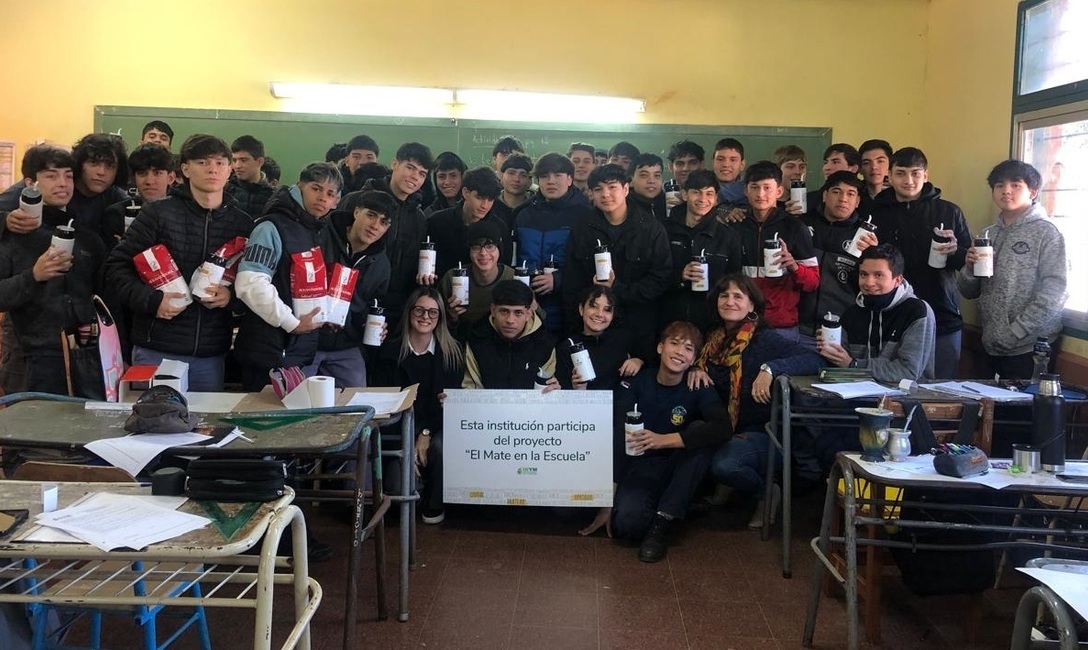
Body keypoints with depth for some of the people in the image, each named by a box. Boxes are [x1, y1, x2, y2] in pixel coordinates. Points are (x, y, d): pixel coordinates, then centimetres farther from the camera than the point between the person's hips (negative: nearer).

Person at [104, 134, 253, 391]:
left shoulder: (242, 224, 7)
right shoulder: (158, 212, -1)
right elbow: (117, 266, -1)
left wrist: (232, 296, -9)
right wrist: (151, 300, -16)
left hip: (211, 356, 3)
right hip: (156, 352, -2)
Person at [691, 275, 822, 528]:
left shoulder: (765, 339, -12)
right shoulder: (715, 338, 6)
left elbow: (813, 360, -25)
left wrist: (770, 369, -38)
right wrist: (696, 369, -1)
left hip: (758, 432, -6)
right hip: (722, 429, 6)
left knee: (723, 464, -32)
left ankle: (767, 493, 1)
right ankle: (722, 489, 9)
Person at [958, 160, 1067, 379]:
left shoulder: (1046, 232, -5)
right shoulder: (988, 235, 10)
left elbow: (1054, 292, -13)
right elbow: (968, 292, 12)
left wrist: (1014, 332, -16)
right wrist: (970, 268, -8)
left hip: (1029, 349, -5)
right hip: (992, 349, 5)